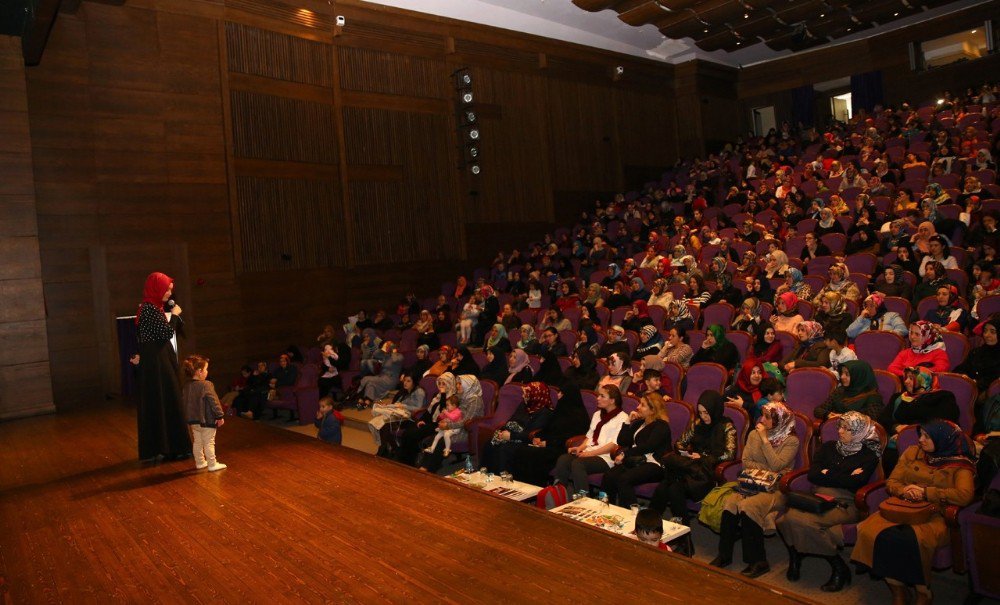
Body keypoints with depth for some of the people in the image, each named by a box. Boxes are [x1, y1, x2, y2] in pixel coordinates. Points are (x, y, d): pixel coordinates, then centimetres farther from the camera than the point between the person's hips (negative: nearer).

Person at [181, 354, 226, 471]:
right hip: (207, 420, -7)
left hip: (193, 420, 7)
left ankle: (200, 462, 28)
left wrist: (189, 417, 24)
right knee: (209, 443, 1)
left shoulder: (187, 386, 3)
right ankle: (212, 464, 7)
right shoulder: (206, 385, -20)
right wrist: (220, 416, -12)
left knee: (197, 442, 17)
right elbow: (214, 401, -19)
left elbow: (186, 403, 13)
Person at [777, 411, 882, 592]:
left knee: (803, 520, -30)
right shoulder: (828, 447, 19)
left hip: (845, 505, -4)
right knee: (790, 516, -29)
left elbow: (855, 484, -9)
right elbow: (812, 475, 5)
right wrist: (845, 478, -2)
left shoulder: (868, 455, 8)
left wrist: (827, 475, 0)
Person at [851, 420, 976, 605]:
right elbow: (891, 482, 16)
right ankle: (897, 590, -10)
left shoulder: (960, 464, 5)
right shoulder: (912, 452, 16)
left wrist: (925, 492, -14)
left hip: (933, 515, -4)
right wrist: (904, 490, -7)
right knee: (872, 532, -27)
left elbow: (964, 495, -11)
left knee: (911, 539, -36)